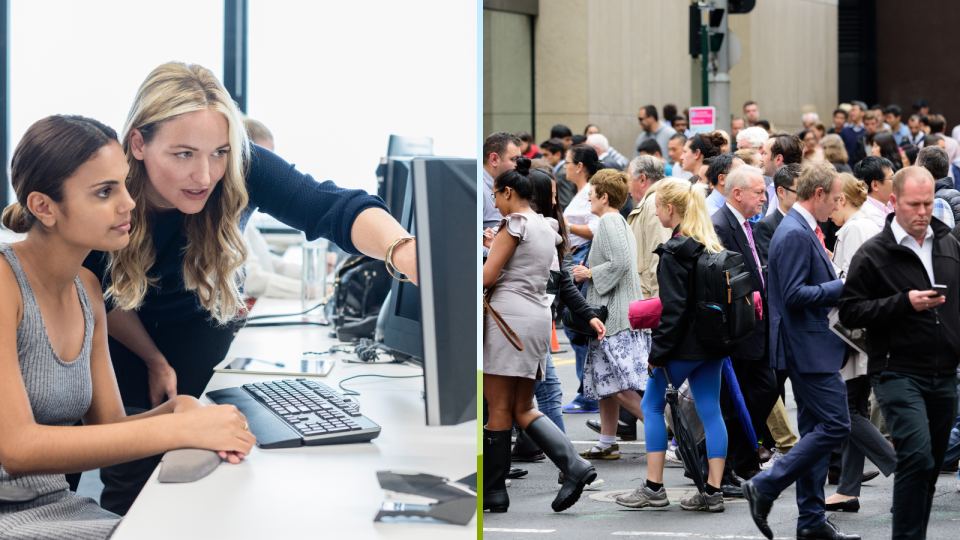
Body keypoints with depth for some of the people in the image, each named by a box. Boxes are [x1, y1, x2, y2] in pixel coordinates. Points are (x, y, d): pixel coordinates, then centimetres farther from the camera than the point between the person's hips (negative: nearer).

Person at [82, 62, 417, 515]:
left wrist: (405, 252, -67)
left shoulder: (242, 169, -32)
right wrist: (154, 360, -9)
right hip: (126, 331, 0)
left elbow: (331, 207, -48)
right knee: (132, 462, -6)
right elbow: (102, 295, -12)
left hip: (201, 321, 1)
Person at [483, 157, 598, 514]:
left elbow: (487, 276, -9)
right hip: (540, 315, 8)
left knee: (499, 408, -2)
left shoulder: (515, 222, -7)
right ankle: (574, 466, -6)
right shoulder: (548, 228, 19)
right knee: (523, 409, 10)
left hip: (510, 314, -8)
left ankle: (493, 492, 3)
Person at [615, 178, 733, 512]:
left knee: (652, 406, 7)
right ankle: (713, 492, 7)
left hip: (684, 346, -8)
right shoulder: (713, 246, 10)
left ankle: (654, 488, 8)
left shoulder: (674, 252, -15)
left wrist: (658, 352, -14)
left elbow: (673, 309, -18)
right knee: (710, 412, 7)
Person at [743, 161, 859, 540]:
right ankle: (764, 487, -6)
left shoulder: (802, 231, 16)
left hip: (810, 347, 11)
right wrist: (843, 286, -17)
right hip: (809, 348, -11)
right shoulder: (794, 234, -17)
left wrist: (839, 286, 12)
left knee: (816, 430, 12)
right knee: (835, 426, -11)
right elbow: (794, 295, -23)